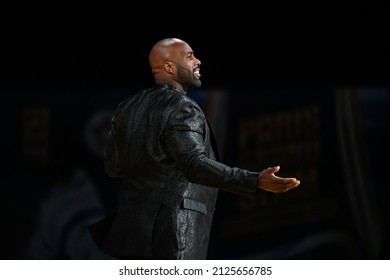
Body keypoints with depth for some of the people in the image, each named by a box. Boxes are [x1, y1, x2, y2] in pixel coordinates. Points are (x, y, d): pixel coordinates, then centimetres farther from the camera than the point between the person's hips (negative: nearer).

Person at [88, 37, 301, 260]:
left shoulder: (128, 108, 12)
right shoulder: (183, 110, -13)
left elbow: (114, 167, 17)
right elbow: (196, 165, -26)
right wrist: (256, 182, -34)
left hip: (132, 227, 8)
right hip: (172, 231, -8)